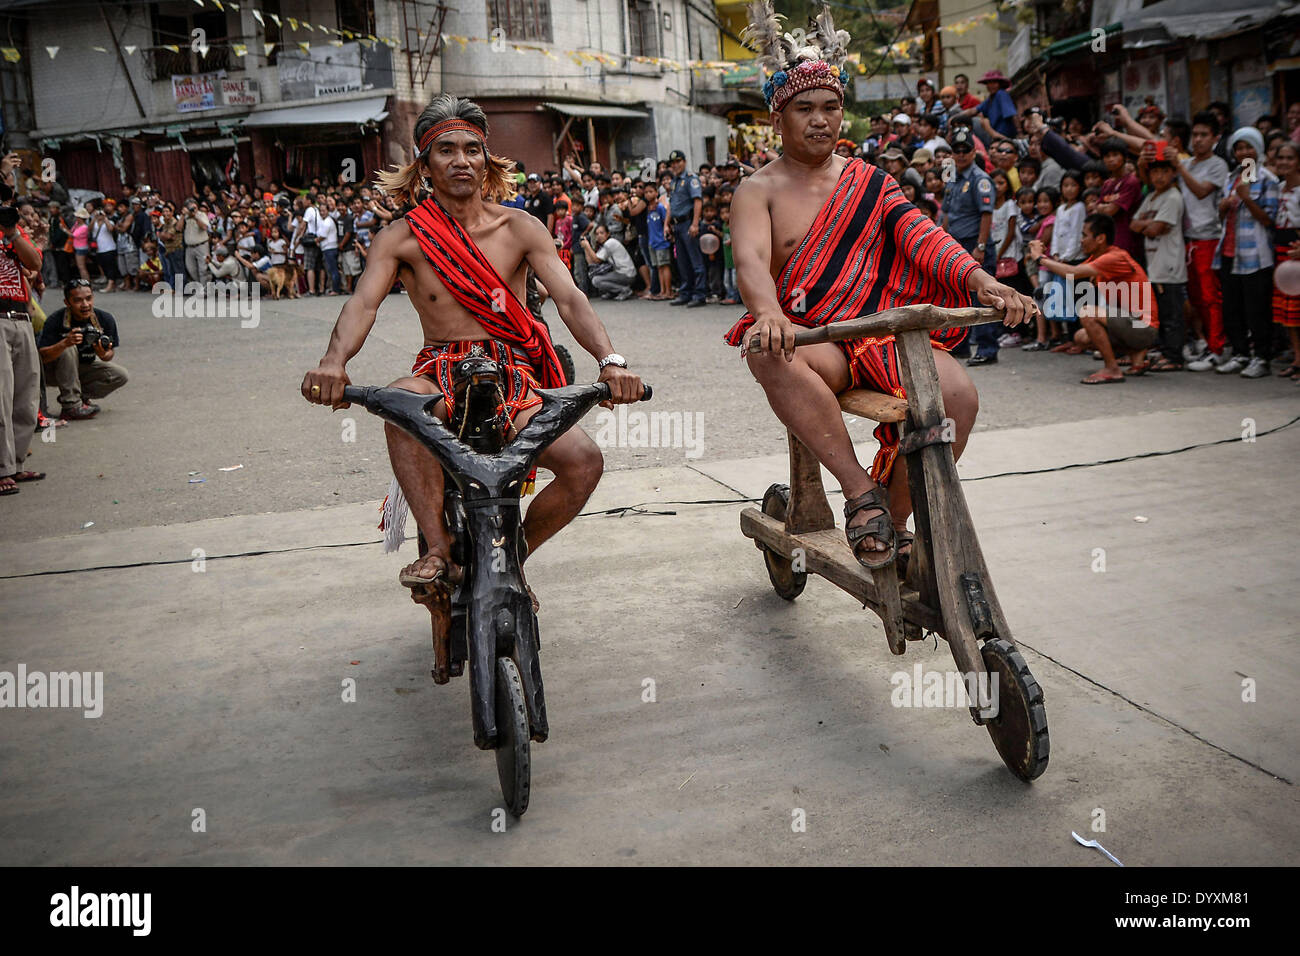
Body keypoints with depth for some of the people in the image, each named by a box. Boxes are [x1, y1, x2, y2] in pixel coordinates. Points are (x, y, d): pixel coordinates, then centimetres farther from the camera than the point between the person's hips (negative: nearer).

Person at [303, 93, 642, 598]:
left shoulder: (521, 228, 5)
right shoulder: (401, 237, 3)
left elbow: (569, 299, -6)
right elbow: (362, 303, -12)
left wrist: (610, 360, -26)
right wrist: (334, 360, -36)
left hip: (514, 373, 1)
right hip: (442, 373, -1)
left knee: (584, 460, -23)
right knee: (402, 399, -37)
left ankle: (515, 553, 5)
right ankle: (438, 548, -25)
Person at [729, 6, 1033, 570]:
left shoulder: (869, 182, 15)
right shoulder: (759, 191, 4)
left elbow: (921, 235, 1)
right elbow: (749, 259, -16)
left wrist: (983, 282, -19)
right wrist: (769, 312, -40)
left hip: (883, 328, 3)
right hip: (806, 336, -2)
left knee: (957, 395, -26)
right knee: (767, 352, -39)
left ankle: (894, 520, -6)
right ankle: (860, 492, -30)